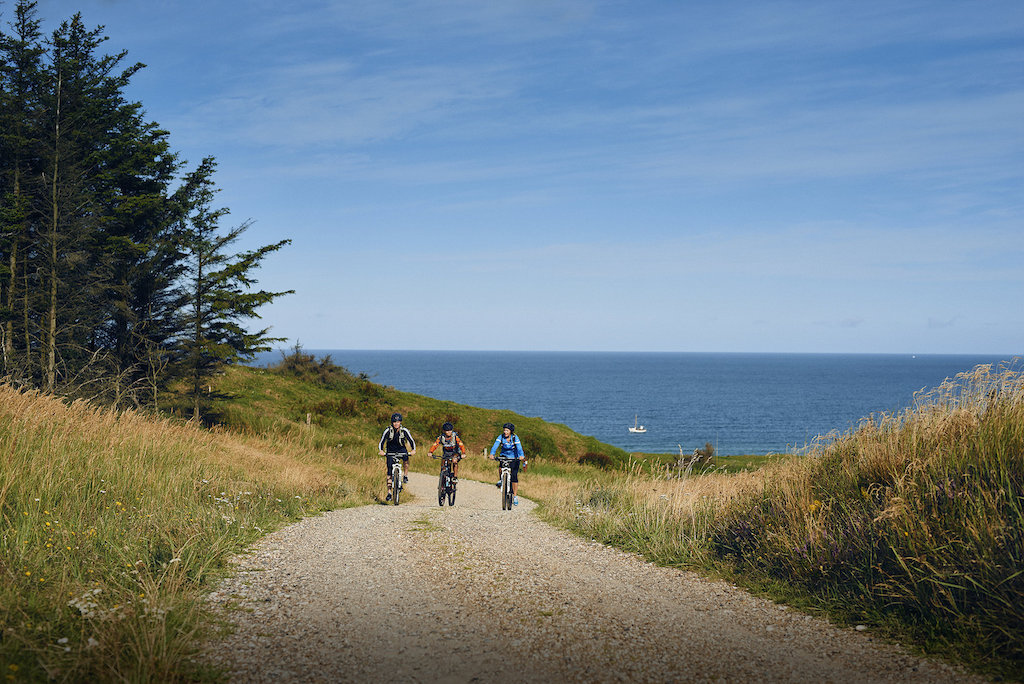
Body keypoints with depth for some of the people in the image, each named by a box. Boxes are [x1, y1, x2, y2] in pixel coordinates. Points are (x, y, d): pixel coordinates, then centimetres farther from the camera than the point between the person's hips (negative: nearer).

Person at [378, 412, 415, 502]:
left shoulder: (404, 430, -16)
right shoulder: (388, 430, -18)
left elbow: (411, 440, -13)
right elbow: (381, 442, -16)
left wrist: (413, 450, -30)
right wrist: (381, 451, -34)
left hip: (401, 449, 0)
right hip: (391, 451, 0)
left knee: (406, 457, -35)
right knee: (390, 471, -9)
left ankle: (405, 475, -16)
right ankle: (389, 492, -5)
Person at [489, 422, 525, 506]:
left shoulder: (515, 438, -19)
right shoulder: (501, 437, -15)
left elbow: (519, 448, -32)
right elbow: (495, 446, -28)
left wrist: (521, 456, -51)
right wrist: (492, 454, -47)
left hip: (514, 458, -2)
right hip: (504, 456, 2)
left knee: (514, 476, -12)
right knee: (500, 468, -29)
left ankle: (515, 496, -3)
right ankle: (501, 479, 3)